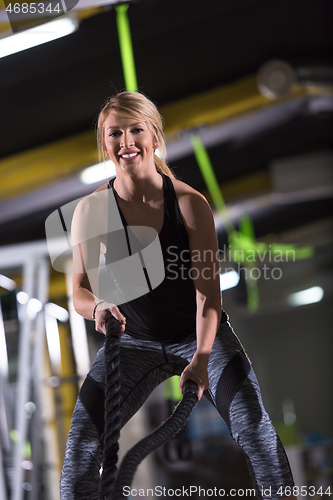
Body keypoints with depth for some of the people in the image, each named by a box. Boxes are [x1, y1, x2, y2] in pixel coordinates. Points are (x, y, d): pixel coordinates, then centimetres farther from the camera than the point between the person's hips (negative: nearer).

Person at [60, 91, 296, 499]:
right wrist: (98, 307, -31)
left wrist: (201, 358, -32)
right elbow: (80, 292, -6)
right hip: (134, 341, 1)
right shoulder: (91, 211, -12)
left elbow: (208, 290, -19)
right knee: (83, 437, -10)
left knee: (253, 423, -15)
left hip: (200, 335, -1)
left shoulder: (189, 203, -17)